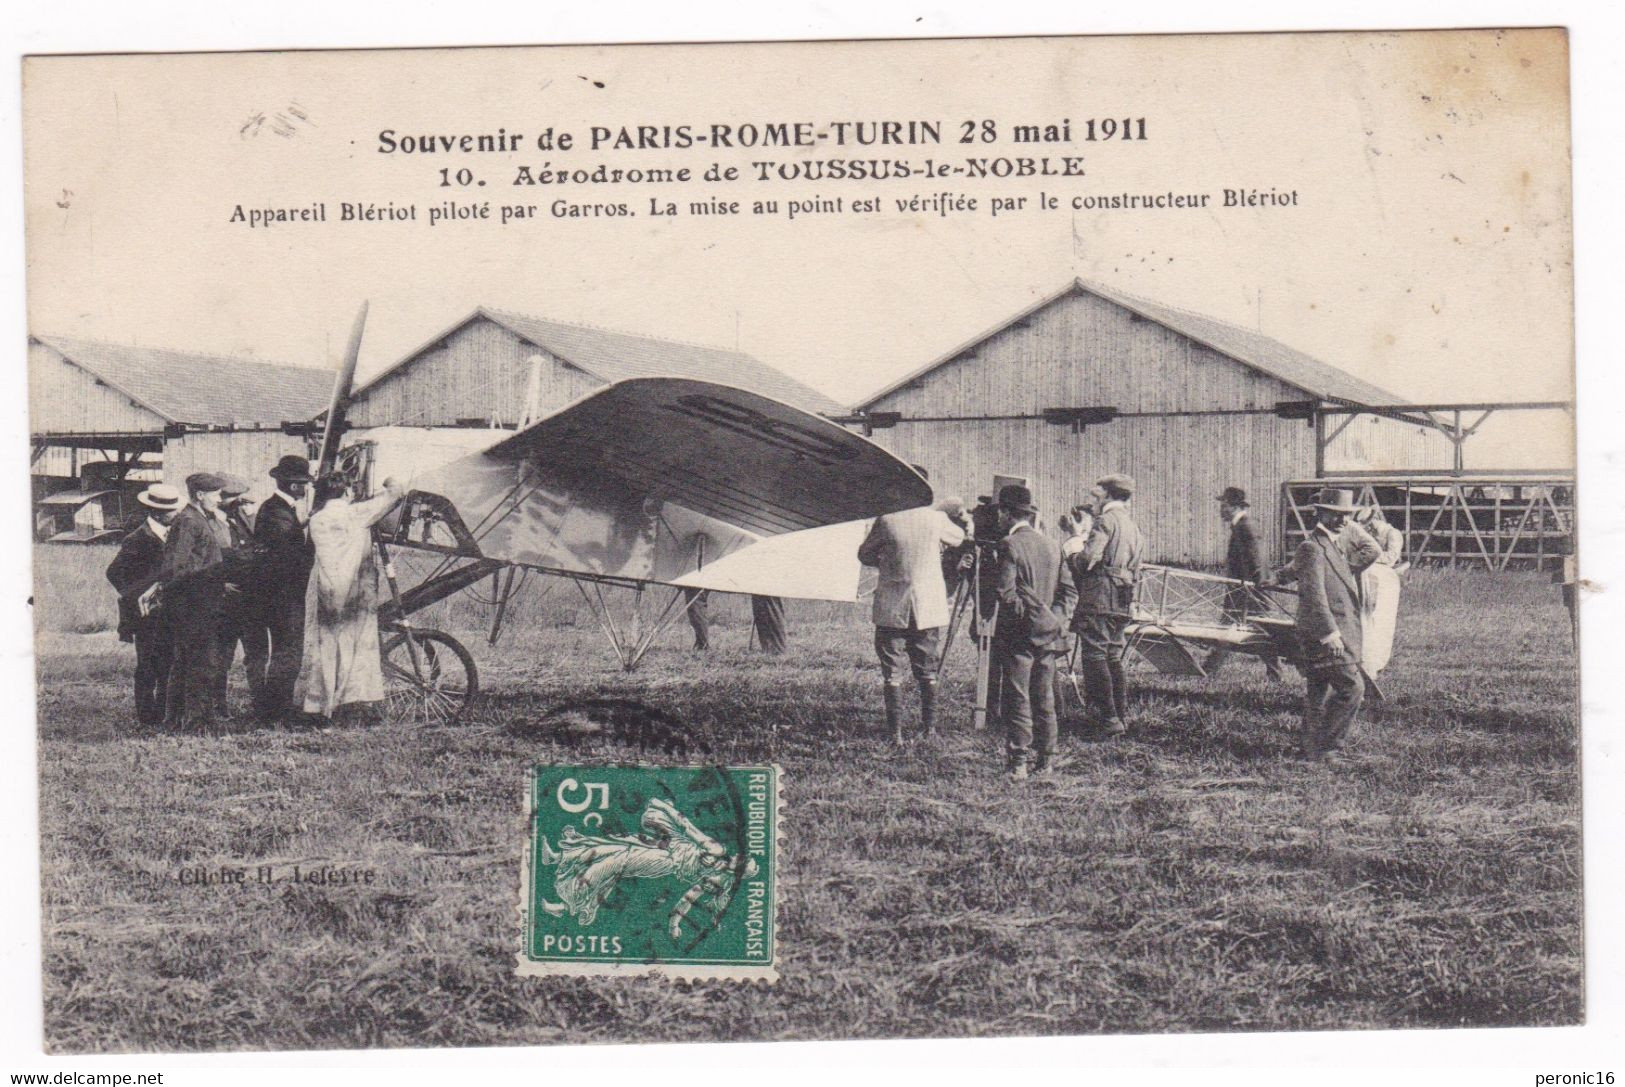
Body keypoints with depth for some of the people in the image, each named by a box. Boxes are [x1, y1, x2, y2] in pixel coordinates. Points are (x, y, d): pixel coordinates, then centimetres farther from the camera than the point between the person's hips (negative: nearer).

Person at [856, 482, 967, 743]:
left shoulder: (886, 520, -9)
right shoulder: (936, 519, -6)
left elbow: (864, 554, 3)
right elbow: (959, 538, 15)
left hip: (892, 608, -2)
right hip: (928, 607, 2)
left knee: (892, 670, 3)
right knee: (927, 670, 15)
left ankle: (895, 732, -1)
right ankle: (928, 728, 19)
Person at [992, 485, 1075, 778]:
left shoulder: (1010, 545, -10)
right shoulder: (1051, 545, 10)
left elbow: (1007, 593, -18)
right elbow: (1068, 589, 10)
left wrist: (1028, 614, -7)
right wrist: (1054, 617, 4)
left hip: (1018, 633, -6)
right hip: (1049, 635, 6)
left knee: (1017, 699, -2)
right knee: (1044, 699, 11)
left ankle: (1018, 762, -3)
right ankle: (1045, 760, 15)